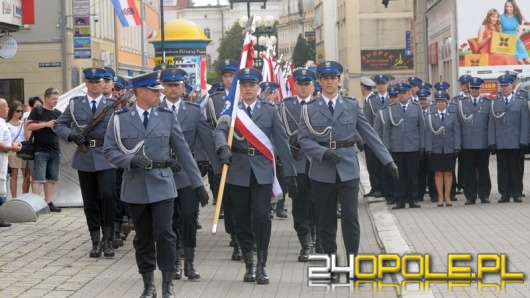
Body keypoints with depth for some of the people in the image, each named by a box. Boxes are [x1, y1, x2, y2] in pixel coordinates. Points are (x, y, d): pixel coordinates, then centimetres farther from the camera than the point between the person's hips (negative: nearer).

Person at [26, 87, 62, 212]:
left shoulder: (58, 114, 13)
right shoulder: (37, 111, -1)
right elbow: (29, 126, -10)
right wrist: (46, 124, -16)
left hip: (55, 151, 5)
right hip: (40, 151, -5)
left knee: (52, 179, 7)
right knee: (39, 179, -7)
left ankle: (48, 202, 13)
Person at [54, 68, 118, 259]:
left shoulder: (112, 105, 4)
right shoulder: (75, 104, 8)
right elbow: (58, 125, 8)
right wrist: (71, 134, -10)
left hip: (105, 159, -2)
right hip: (84, 159, 2)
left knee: (108, 197, -13)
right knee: (90, 202, 6)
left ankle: (107, 241, -4)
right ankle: (96, 242, 15)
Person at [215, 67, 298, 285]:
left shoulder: (270, 111, 7)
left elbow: (282, 142, 5)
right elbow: (220, 131, -12)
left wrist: (290, 174, 1)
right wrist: (223, 148, -35)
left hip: (262, 171, -1)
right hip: (238, 172, 1)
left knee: (262, 216, -12)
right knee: (241, 220, 6)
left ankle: (262, 265, 0)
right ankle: (249, 265, 18)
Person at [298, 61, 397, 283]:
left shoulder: (352, 106, 7)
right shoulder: (309, 110, 5)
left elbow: (369, 135, 6)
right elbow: (303, 139, -2)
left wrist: (388, 161, 1)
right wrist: (324, 153, -18)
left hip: (348, 170, 0)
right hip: (322, 172, 0)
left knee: (350, 217, -7)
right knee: (326, 221, 6)